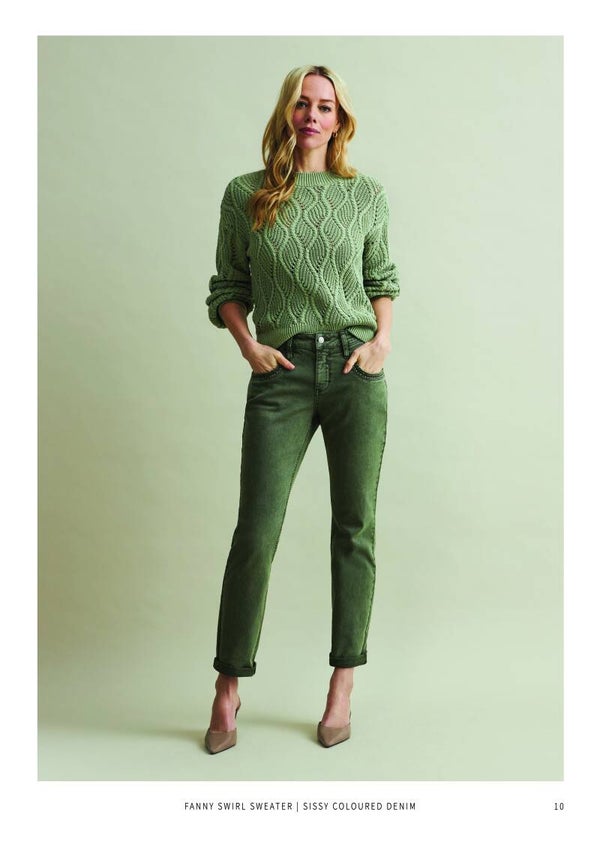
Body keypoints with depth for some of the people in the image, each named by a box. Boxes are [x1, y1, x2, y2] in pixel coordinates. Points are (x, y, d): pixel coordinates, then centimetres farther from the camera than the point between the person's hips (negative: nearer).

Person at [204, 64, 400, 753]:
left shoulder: (367, 194, 10)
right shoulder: (245, 195, 7)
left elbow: (383, 278, 17)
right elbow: (228, 287, 11)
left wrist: (383, 340, 1)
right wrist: (249, 346, -4)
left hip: (356, 369, 2)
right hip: (281, 374, -1)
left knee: (354, 527, 4)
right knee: (255, 530, -4)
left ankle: (343, 686, 19)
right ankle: (228, 688, 13)